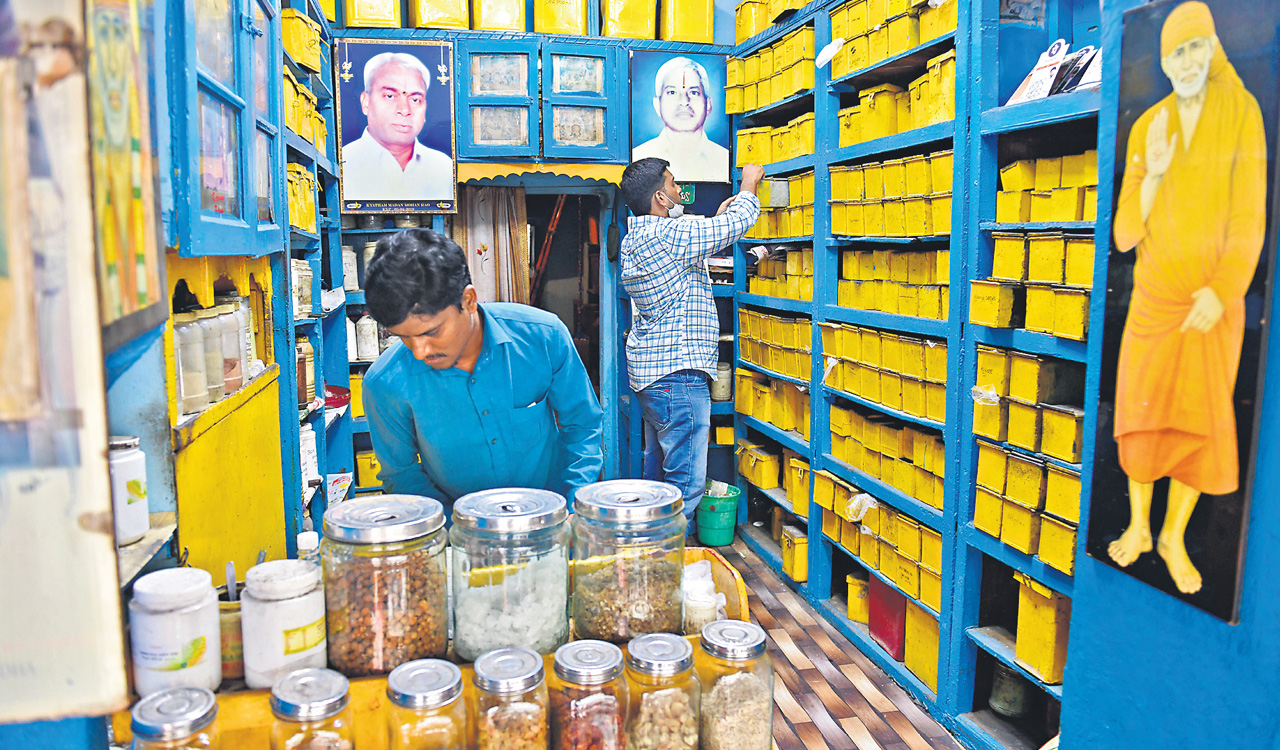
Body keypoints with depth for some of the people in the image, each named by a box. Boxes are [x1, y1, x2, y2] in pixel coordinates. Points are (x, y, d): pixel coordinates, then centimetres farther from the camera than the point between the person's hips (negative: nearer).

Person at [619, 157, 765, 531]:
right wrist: (749, 186, 7)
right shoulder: (667, 233, -16)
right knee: (686, 484, -6)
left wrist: (717, 219, 28)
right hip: (678, 373, -11)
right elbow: (737, 224, -12)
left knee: (658, 471, 17)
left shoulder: (636, 239, 14)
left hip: (650, 369, 11)